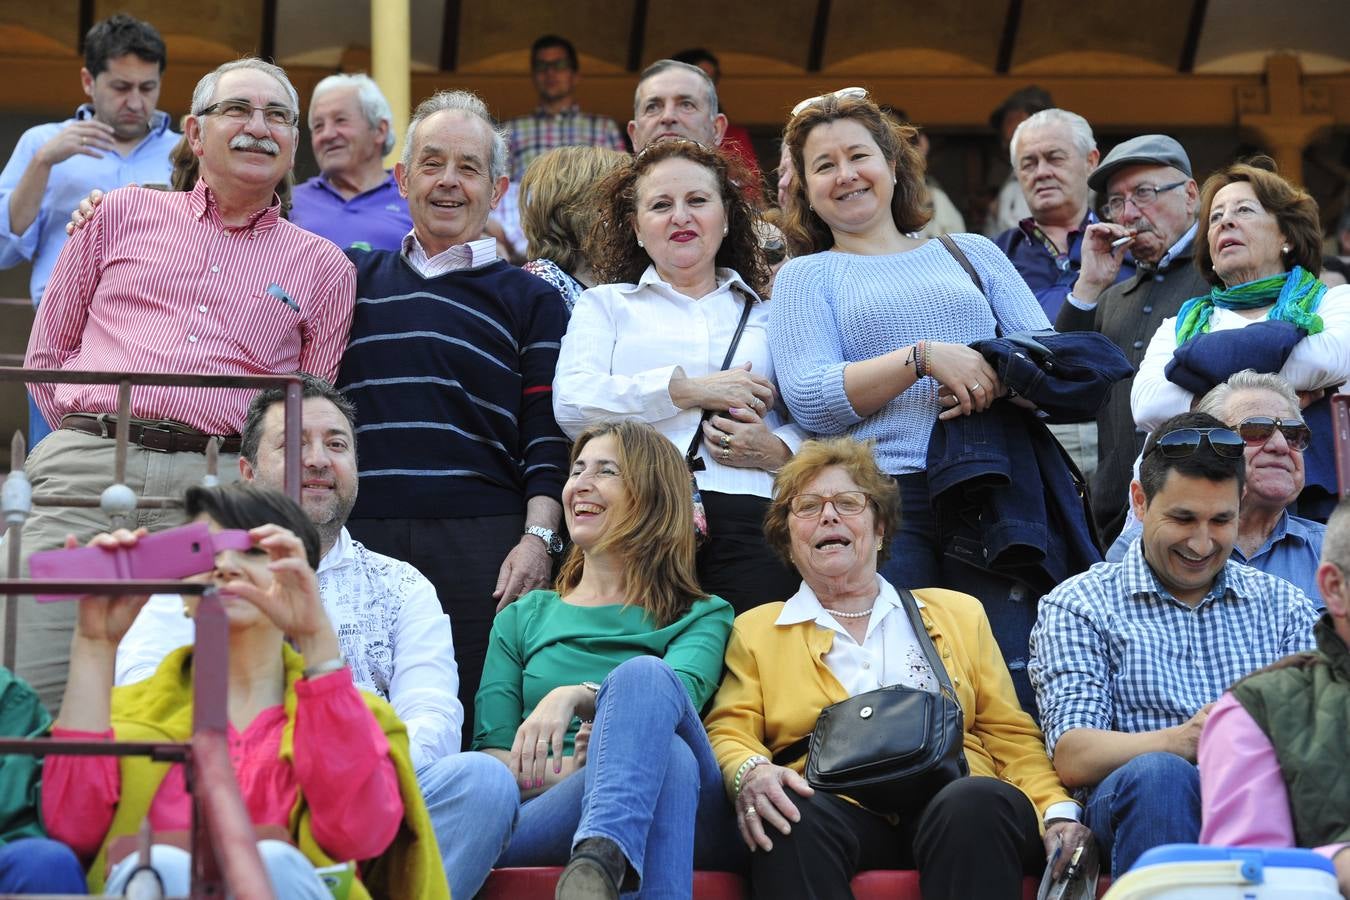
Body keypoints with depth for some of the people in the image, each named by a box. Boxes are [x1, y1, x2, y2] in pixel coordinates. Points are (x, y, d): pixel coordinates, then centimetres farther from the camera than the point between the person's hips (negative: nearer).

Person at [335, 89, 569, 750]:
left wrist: (538, 539, -6)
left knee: (476, 733, -5)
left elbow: (546, 437, 5)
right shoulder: (352, 278, 18)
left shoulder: (530, 300, 12)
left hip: (481, 544, -2)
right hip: (356, 540, 2)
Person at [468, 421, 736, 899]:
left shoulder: (702, 617, 19)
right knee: (666, 758, -36)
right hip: (543, 815, 0)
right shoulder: (523, 618, 26)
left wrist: (574, 695, -25)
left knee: (643, 673, -35)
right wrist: (563, 776, -8)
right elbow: (489, 757, 14)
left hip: (690, 819, 0)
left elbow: (676, 695, -6)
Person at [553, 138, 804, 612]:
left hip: (748, 517, 1)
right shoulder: (605, 305, 21)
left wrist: (775, 449, -6)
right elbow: (572, 403, 2)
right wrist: (690, 389, -3)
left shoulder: (766, 315, 23)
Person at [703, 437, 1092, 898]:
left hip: (950, 806, 2)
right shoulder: (756, 630, 24)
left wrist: (1057, 812, 0)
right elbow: (728, 732, 12)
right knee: (795, 818, -37)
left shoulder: (959, 613, 26)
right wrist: (750, 772, -14)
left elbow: (1010, 734, 19)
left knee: (975, 803, -35)